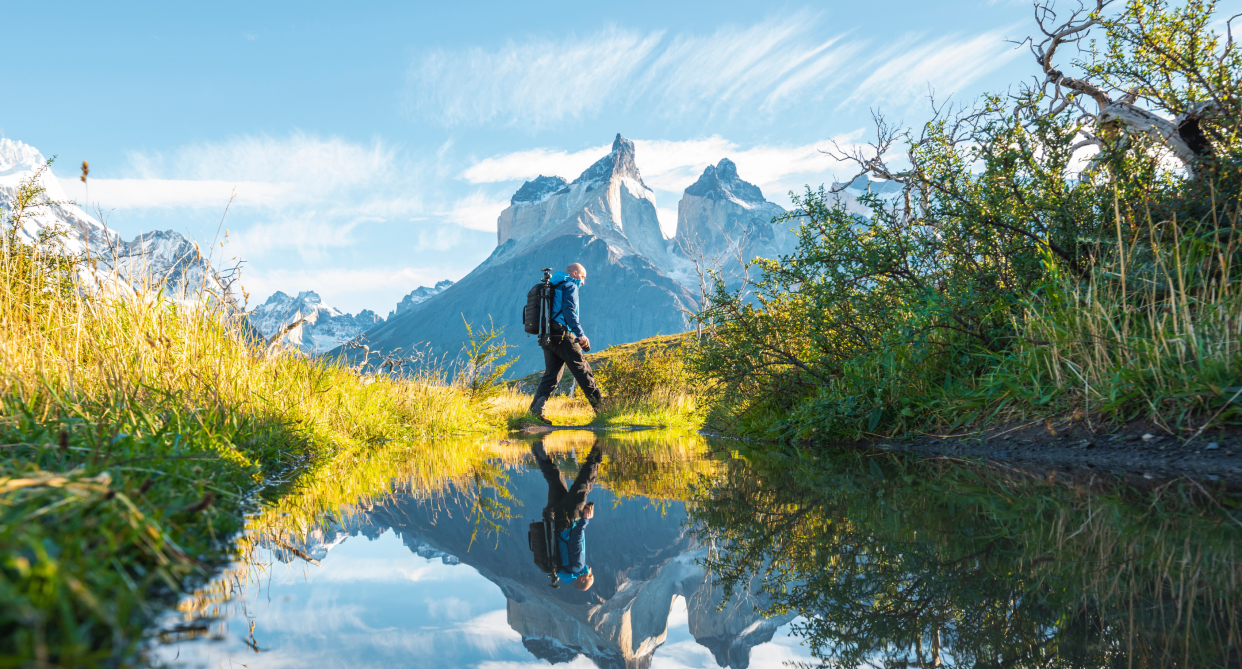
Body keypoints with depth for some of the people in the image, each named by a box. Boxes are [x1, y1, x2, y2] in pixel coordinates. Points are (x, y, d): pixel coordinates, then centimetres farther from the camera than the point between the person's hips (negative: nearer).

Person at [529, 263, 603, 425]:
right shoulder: (570, 285, -2)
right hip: (562, 335, -8)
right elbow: (569, 311, -16)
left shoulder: (554, 286, 26)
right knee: (582, 369, -3)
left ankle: (536, 408, -8)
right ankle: (600, 406, 0)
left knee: (551, 373, 6)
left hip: (547, 337, 8)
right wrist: (580, 334, -21)